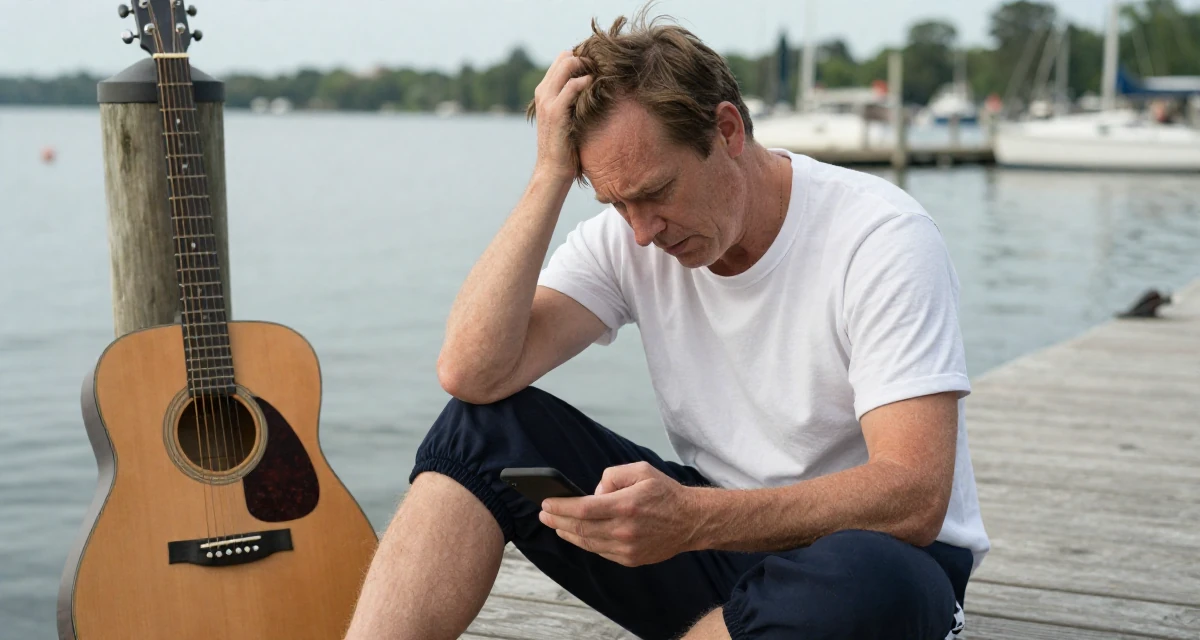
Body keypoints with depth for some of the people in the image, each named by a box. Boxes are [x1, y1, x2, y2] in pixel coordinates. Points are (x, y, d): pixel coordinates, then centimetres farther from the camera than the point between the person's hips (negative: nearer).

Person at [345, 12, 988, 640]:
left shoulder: (881, 238, -18)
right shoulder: (626, 239, -3)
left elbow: (915, 497, -27)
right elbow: (470, 372, -16)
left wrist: (693, 519, -38)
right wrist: (550, 177, -19)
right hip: (722, 533, 4)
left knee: (861, 578, -41)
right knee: (485, 427, -11)